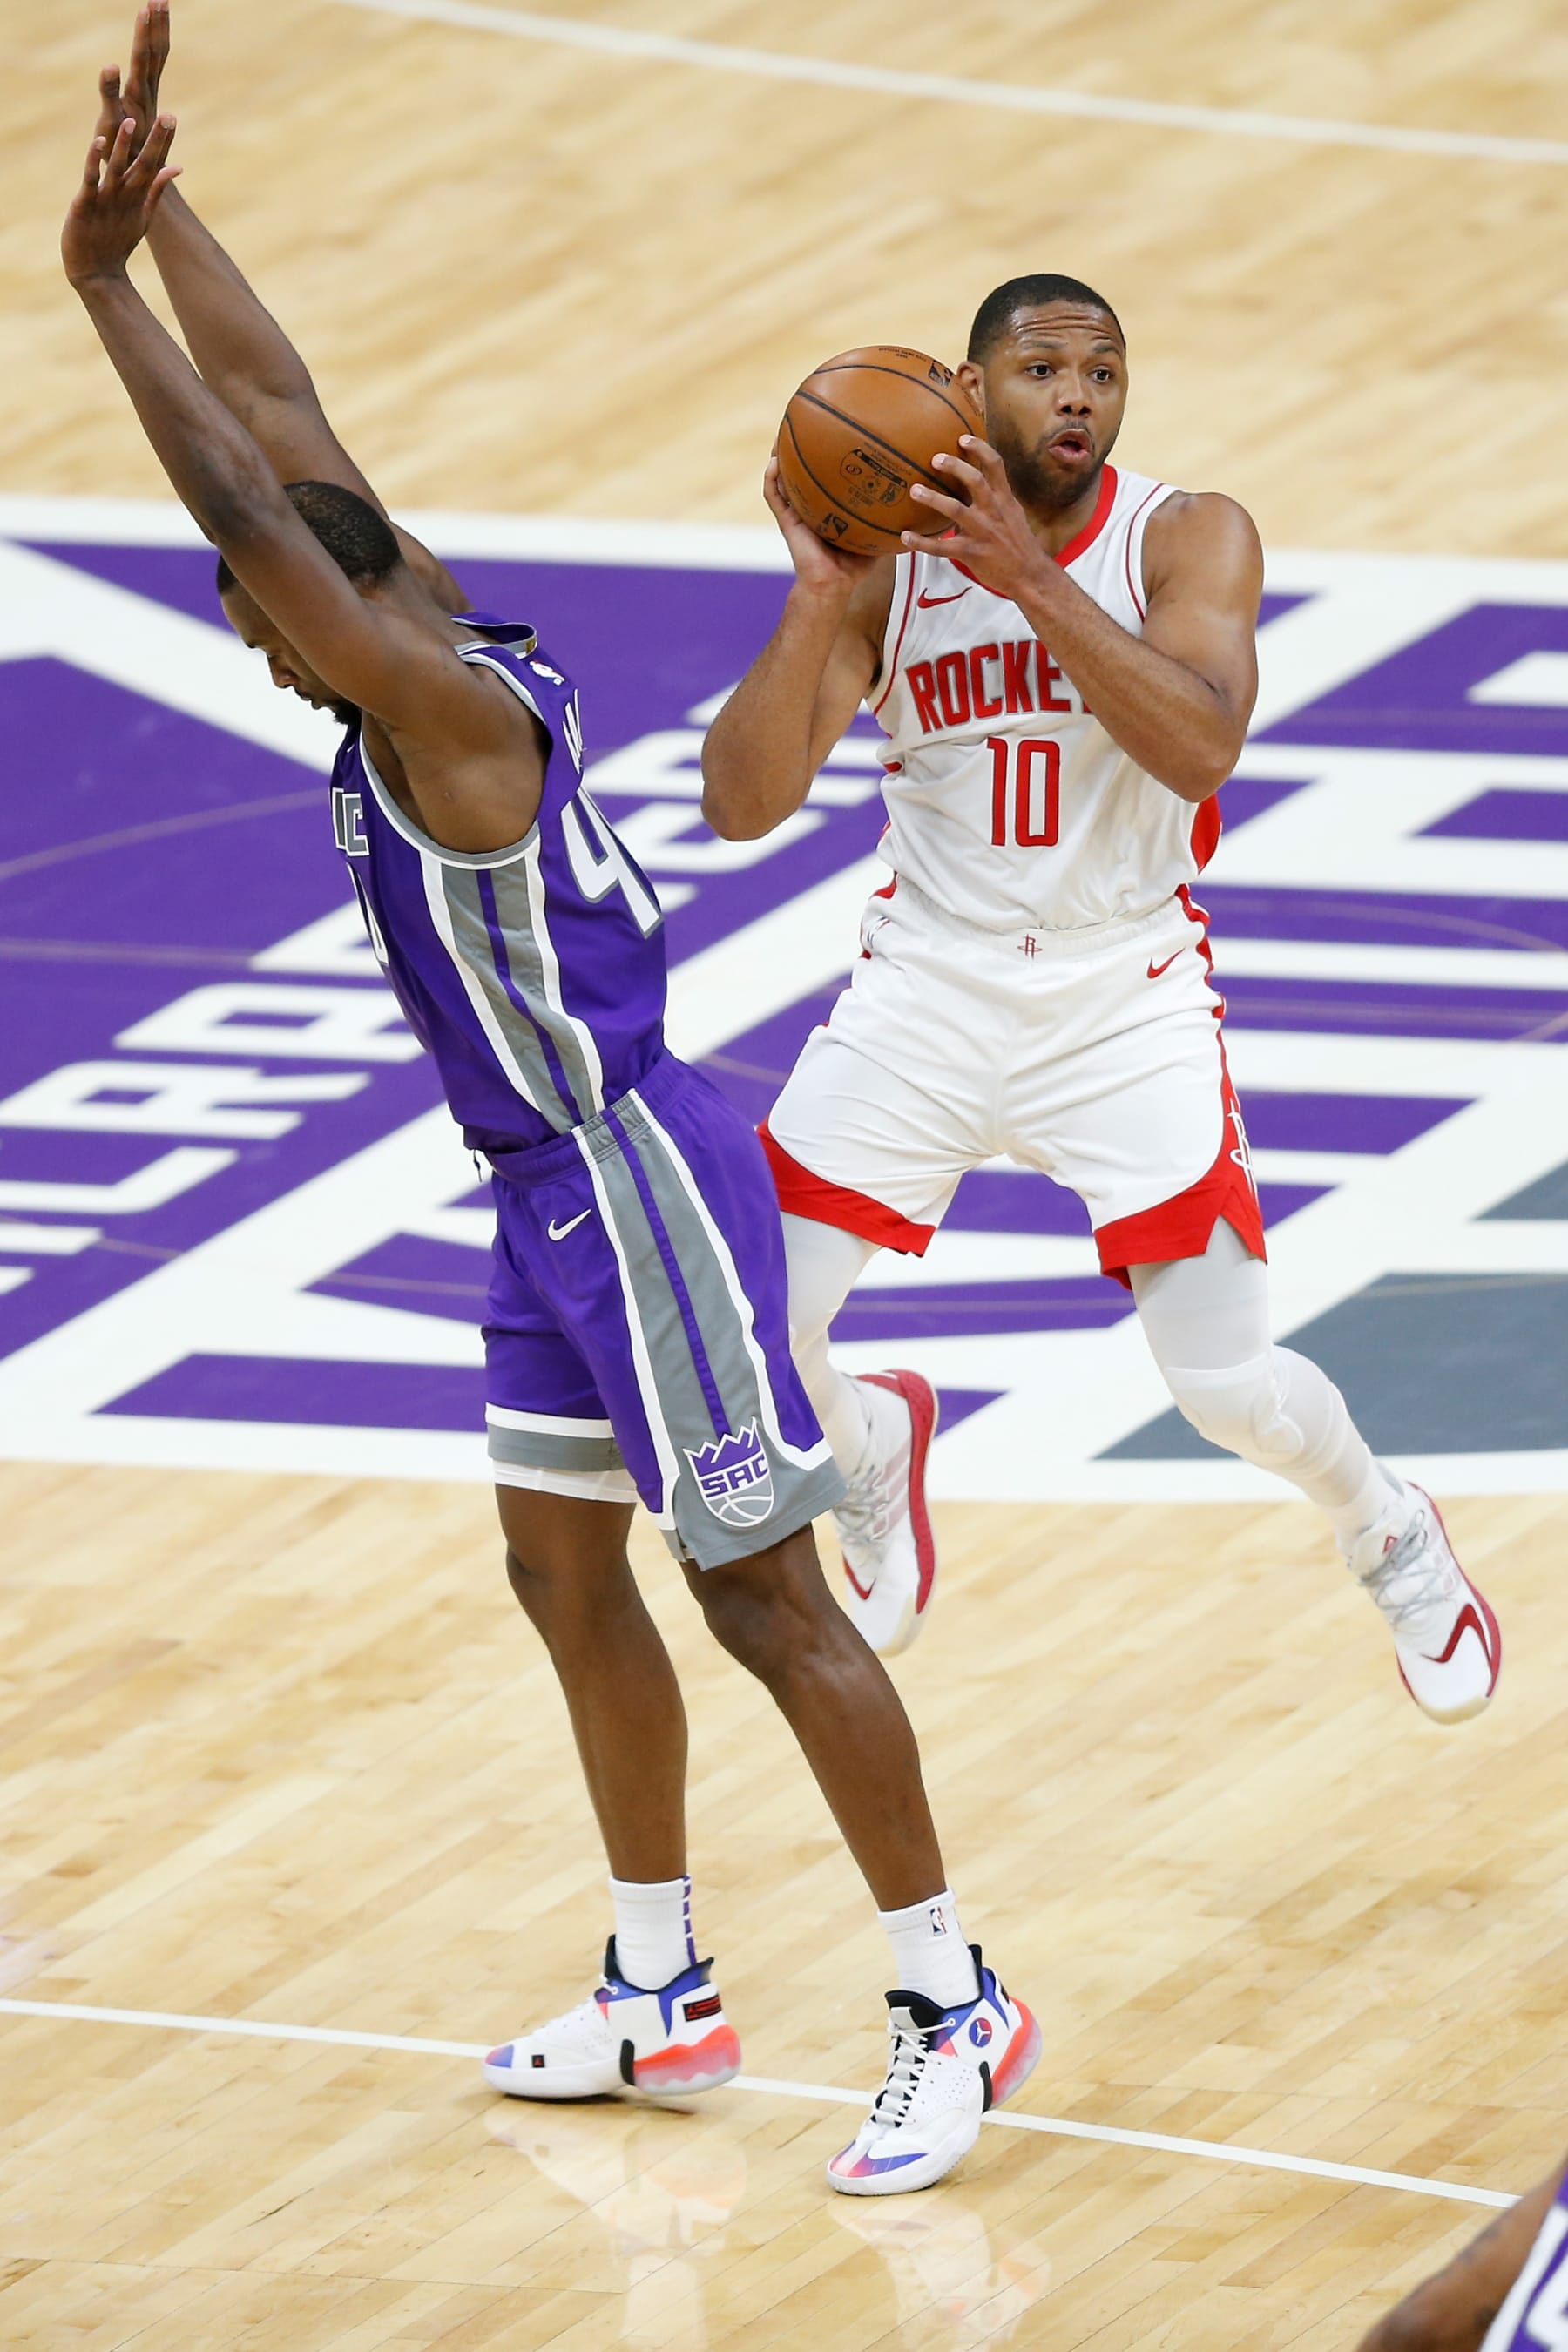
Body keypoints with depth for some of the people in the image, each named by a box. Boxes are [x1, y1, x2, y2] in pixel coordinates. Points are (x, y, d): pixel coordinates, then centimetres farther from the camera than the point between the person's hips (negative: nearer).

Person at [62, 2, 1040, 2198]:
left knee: (768, 1598, -6)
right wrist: (152, 195, 7)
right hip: (557, 1189, 10)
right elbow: (284, 414, 9)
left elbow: (247, 508, -30)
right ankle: (662, 1990, 28)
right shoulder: (429, 645, 3)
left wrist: (101, 283, -29)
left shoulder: (448, 706, -22)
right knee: (564, 1571, 17)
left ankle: (954, 2007, 0)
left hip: (635, 1181, -10)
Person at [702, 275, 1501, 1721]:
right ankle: (874, 1449, 30)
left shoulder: (1188, 540, -11)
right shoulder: (886, 560, -7)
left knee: (1230, 1388, -6)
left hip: (1126, 995, -2)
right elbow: (741, 807, -15)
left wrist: (1034, 580, -38)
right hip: (932, 988, 2)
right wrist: (818, 597, -29)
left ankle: (1387, 1533, 28)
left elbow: (1202, 745, -30)